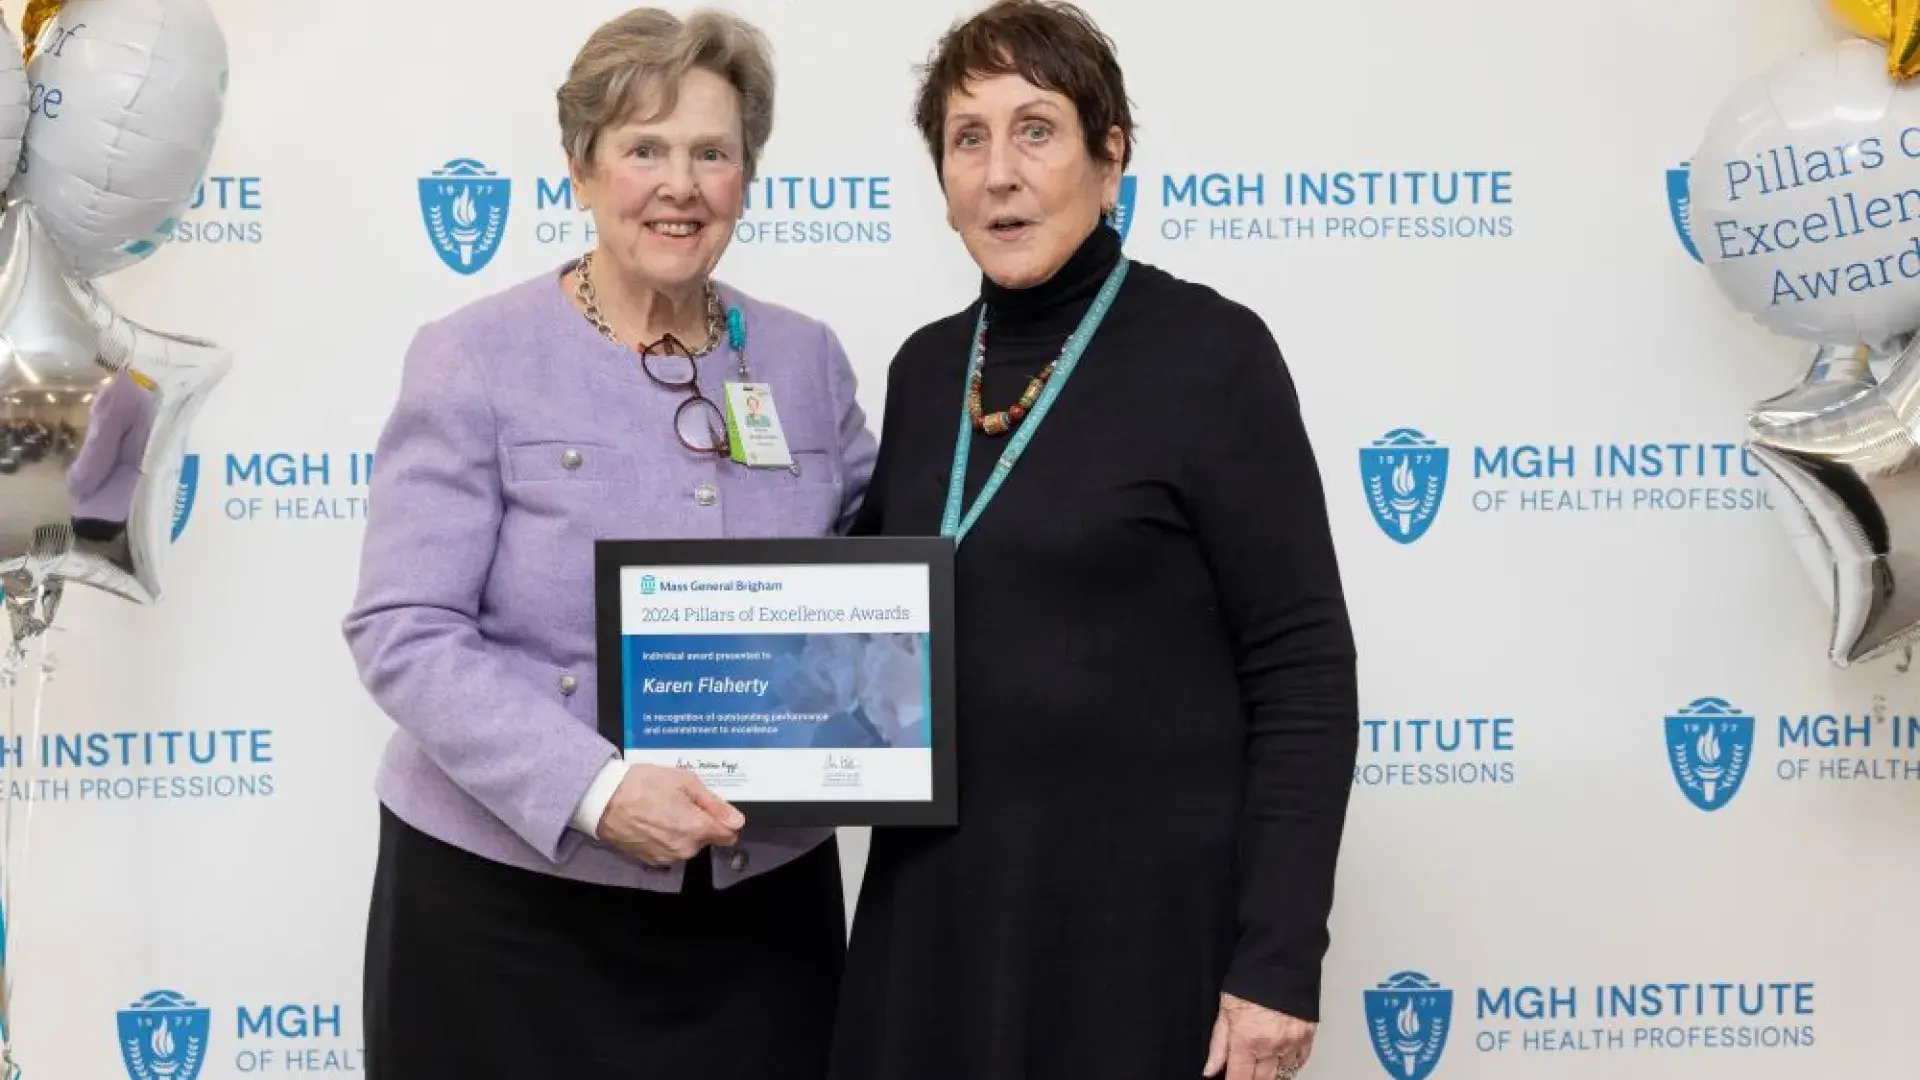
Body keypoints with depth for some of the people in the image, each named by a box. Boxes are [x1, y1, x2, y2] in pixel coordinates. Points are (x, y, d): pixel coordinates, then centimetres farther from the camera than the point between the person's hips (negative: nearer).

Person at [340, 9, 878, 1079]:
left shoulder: (808, 360, 6)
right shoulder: (477, 358, -6)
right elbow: (406, 631, -12)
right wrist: (597, 791, -23)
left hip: (762, 899, 4)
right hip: (514, 892, -3)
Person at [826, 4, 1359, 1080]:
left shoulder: (1208, 355, -11)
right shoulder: (925, 368, 7)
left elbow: (1302, 674, -13)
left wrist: (1279, 962, -16)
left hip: (1142, 914, -5)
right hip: (937, 909, 6)